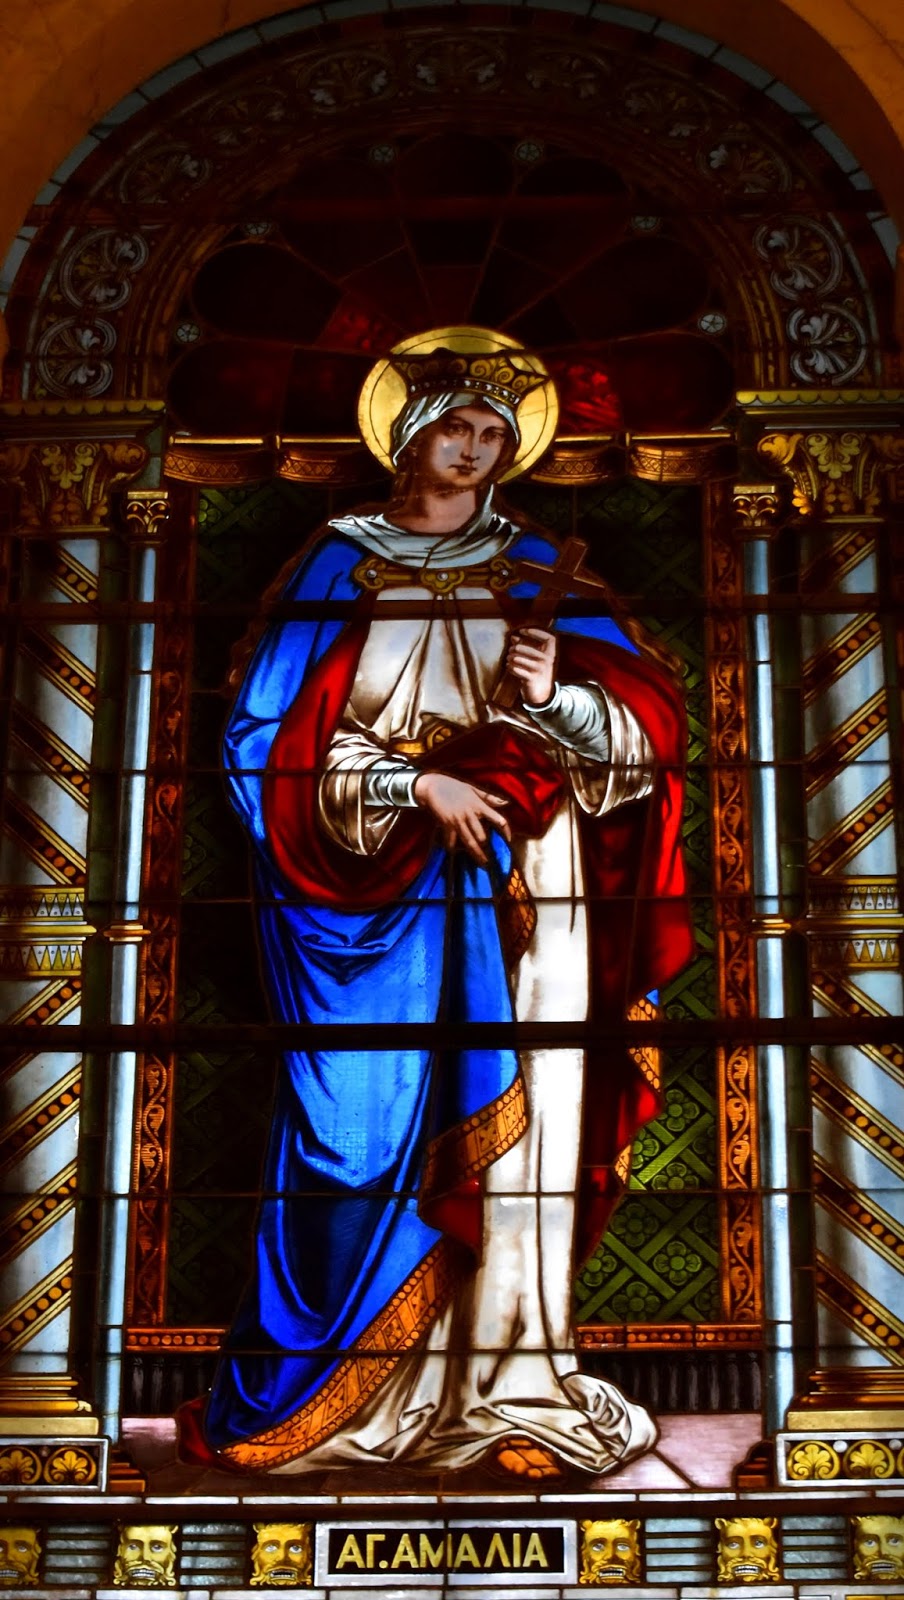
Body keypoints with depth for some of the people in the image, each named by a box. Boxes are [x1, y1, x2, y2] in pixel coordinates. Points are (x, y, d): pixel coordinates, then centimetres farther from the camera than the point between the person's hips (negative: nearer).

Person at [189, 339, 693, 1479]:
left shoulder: (534, 568, 13)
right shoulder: (342, 562, 7)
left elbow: (645, 730, 7)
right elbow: (281, 738, -1)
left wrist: (559, 699, -14)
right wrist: (416, 786, -12)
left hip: (516, 888, 2)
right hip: (380, 885, -1)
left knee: (512, 1123, -3)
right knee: (363, 1121, -5)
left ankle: (511, 1382, 4)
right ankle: (351, 1391, 5)